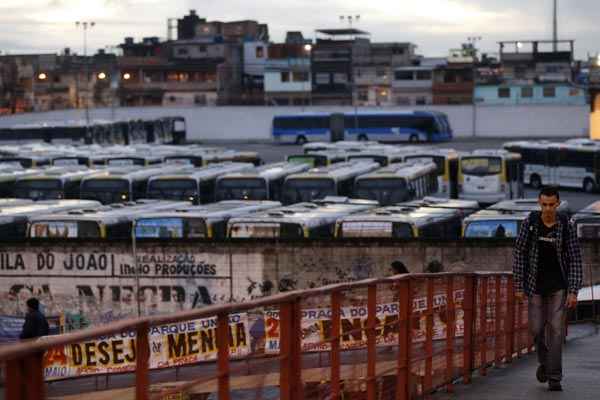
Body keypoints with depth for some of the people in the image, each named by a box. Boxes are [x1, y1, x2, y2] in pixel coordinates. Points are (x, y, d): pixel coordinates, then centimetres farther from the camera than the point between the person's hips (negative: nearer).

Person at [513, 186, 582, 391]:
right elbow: (520, 254, -4)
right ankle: (544, 361, 34)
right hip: (536, 284, 1)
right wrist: (518, 286, -6)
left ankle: (554, 378, -5)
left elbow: (575, 260, -8)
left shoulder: (566, 226, -11)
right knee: (537, 328, 4)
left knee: (556, 329, -8)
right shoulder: (530, 223, -9)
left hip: (559, 285, -1)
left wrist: (573, 292, -15)